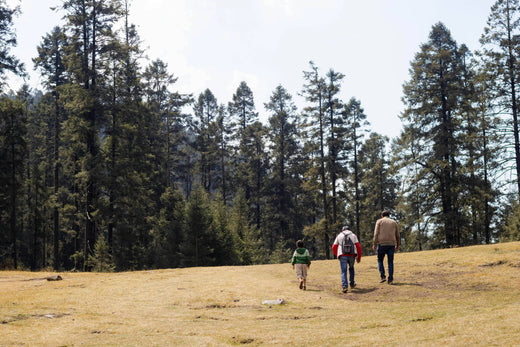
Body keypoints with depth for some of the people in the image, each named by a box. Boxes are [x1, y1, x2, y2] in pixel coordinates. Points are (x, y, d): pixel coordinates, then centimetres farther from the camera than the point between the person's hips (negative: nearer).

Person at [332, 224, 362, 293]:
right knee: (351, 268, 26)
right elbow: (358, 246, 7)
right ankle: (352, 284, 31)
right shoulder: (353, 235, 15)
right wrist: (359, 257, 11)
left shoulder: (339, 236, 14)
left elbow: (334, 247, 10)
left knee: (344, 271, -1)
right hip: (352, 255, 1)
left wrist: (337, 255, 22)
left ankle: (345, 286, -16)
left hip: (342, 256, -1)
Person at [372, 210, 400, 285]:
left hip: (382, 244, -2)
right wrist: (397, 246, 20)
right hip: (391, 244, 2)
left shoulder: (379, 221, 8)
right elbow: (398, 236, 14)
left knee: (380, 260, 13)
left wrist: (374, 244, -3)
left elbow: (376, 234, -3)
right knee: (390, 262, 5)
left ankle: (383, 276, 0)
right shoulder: (394, 222, 16)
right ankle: (390, 279, 0)